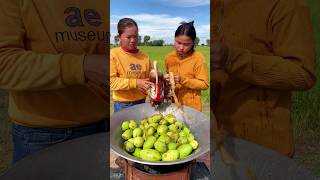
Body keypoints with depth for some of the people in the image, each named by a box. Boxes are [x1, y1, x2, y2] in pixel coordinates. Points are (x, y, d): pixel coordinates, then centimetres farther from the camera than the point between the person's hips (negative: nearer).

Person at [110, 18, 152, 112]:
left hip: (141, 102, 4)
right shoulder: (113, 54, -9)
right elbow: (111, 81, -16)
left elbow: (150, 79, 7)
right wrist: (135, 83, -21)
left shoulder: (144, 57, 1)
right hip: (123, 105, -3)